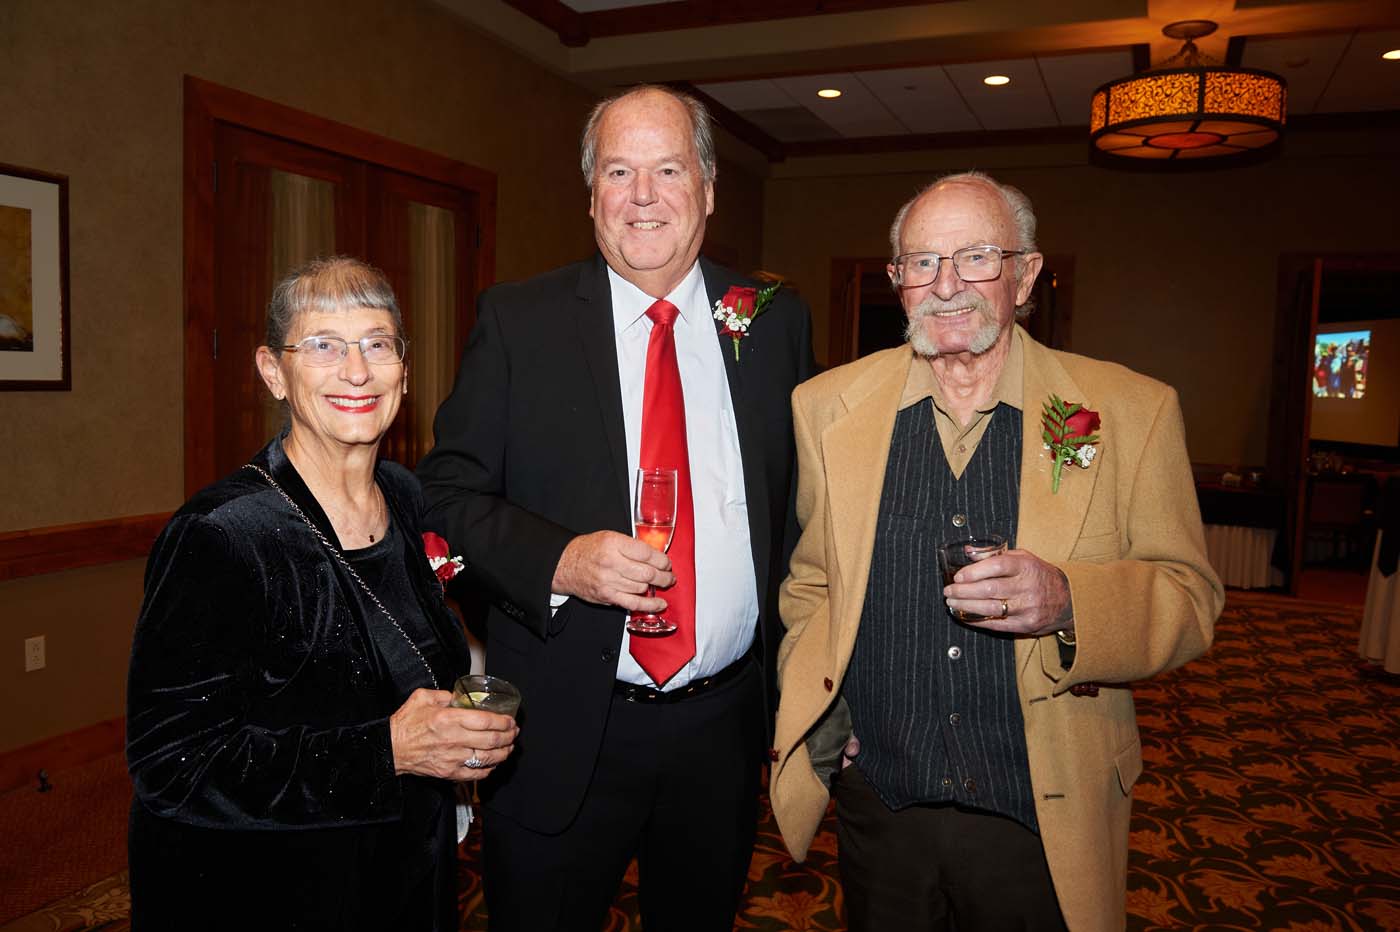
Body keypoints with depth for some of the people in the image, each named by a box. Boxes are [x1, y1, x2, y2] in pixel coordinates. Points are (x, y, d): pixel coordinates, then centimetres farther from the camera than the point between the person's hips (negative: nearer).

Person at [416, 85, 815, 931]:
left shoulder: (777, 323, 2)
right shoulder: (517, 321, -4)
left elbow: (803, 504, 7)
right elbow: (448, 495, -5)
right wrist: (560, 560, -22)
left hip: (723, 729, 3)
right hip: (563, 733, -2)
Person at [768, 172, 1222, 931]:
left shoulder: (1131, 410, -7)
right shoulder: (825, 407, -2)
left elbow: (1191, 598, -5)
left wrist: (1070, 603, -23)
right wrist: (814, 707, 0)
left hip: (1042, 823, -1)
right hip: (878, 807, 2)